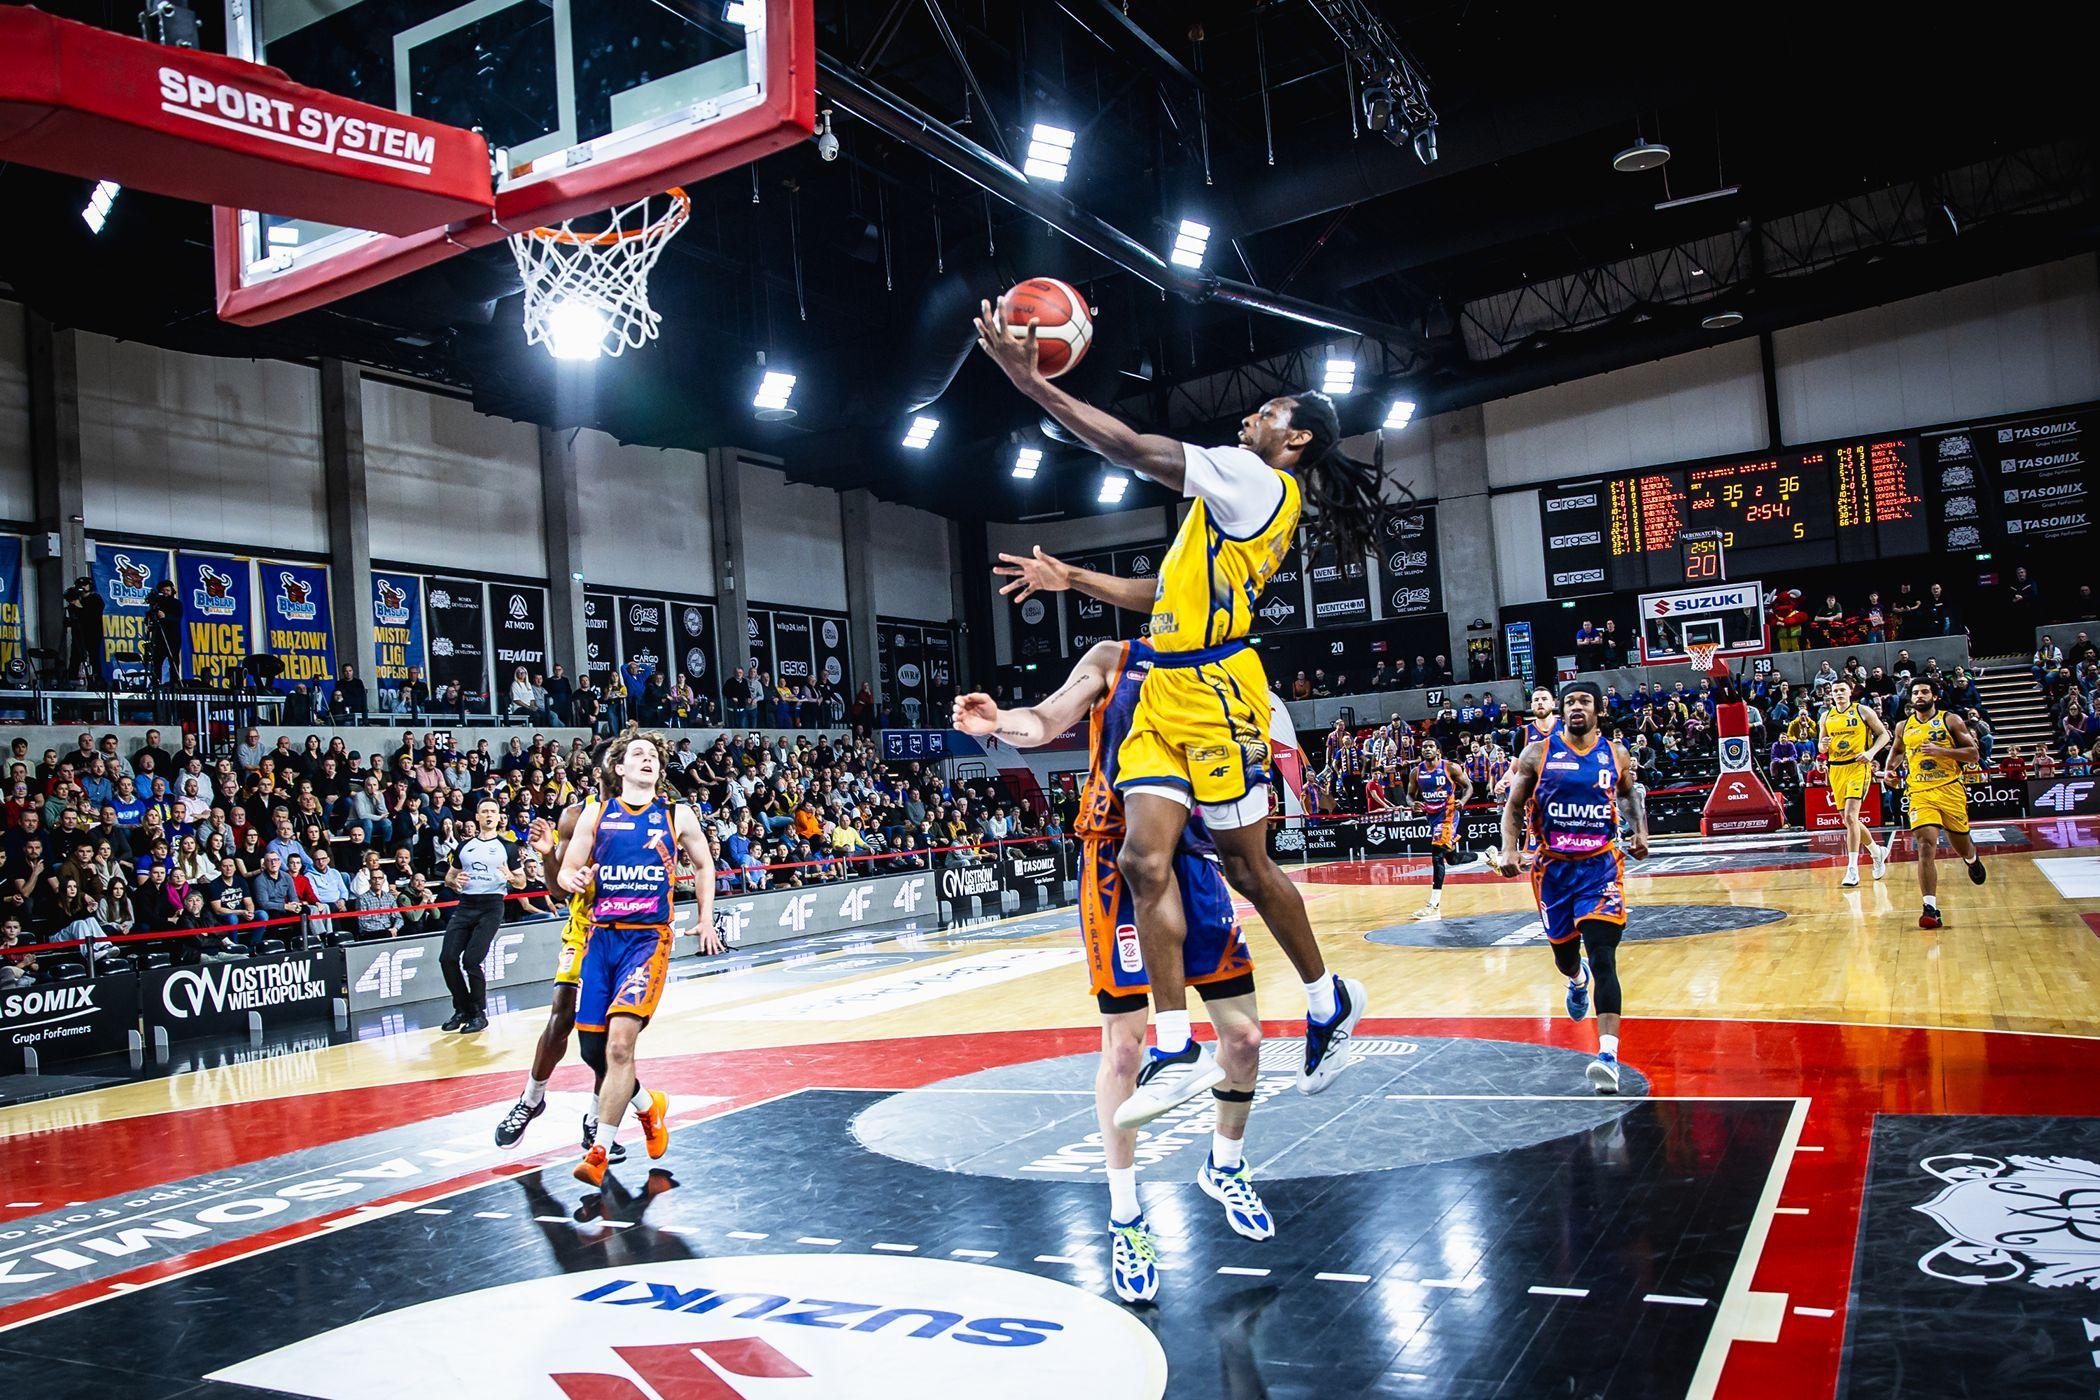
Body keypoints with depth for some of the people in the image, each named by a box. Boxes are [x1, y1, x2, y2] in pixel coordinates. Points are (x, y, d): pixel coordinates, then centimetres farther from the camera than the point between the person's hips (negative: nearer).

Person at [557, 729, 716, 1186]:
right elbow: (567, 871, 9)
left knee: (620, 1041, -19)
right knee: (594, 1050, 5)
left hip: (648, 938, -3)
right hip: (601, 937, 3)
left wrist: (706, 920, 16)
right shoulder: (596, 814, 8)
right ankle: (649, 1106, 34)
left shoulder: (678, 816, 7)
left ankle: (598, 1152, -10)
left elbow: (704, 865, 21)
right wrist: (574, 880, -14)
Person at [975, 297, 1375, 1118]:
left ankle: (1328, 1002, 27)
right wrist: (1071, 579, 24)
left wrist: (1031, 383, -16)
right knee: (1144, 859, -3)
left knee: (1245, 865, 5)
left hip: (1212, 688, -9)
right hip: (1166, 690, 9)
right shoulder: (1254, 503, 23)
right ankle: (1176, 1050, -2)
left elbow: (1134, 450, -16)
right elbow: (1165, 595, 26)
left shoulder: (1253, 479, -6)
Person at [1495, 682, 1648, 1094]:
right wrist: (1509, 848, -13)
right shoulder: (1538, 754, -2)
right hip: (1554, 868, 1)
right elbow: (1514, 805, 2)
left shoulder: (1616, 755, 3)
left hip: (1601, 866, -1)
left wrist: (1641, 831, 3)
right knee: (1564, 952, 17)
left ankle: (1608, 1055, -22)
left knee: (1603, 959, -15)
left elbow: (1632, 795, 21)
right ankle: (1577, 979, 57)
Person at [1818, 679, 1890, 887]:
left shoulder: (1862, 711, 0)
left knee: (1850, 816, -19)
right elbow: (1820, 746, 17)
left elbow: (1884, 734, 4)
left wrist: (1871, 752, -13)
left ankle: (1852, 870, -19)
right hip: (1836, 770, 5)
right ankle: (1877, 851, 38)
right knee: (1849, 820, 11)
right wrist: (1823, 746, -7)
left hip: (1858, 767, -5)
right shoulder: (1826, 716, 11)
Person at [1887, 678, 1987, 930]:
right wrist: (1891, 770, 10)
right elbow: (1896, 752, 30)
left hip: (1950, 789, -1)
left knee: (1960, 844, 14)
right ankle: (1931, 908, -19)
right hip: (1919, 793, 1)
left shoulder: (1951, 721, 1)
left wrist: (1941, 751, -16)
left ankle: (1972, 859, 55)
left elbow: (1973, 754, -2)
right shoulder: (1904, 727, 10)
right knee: (1926, 846, -16)